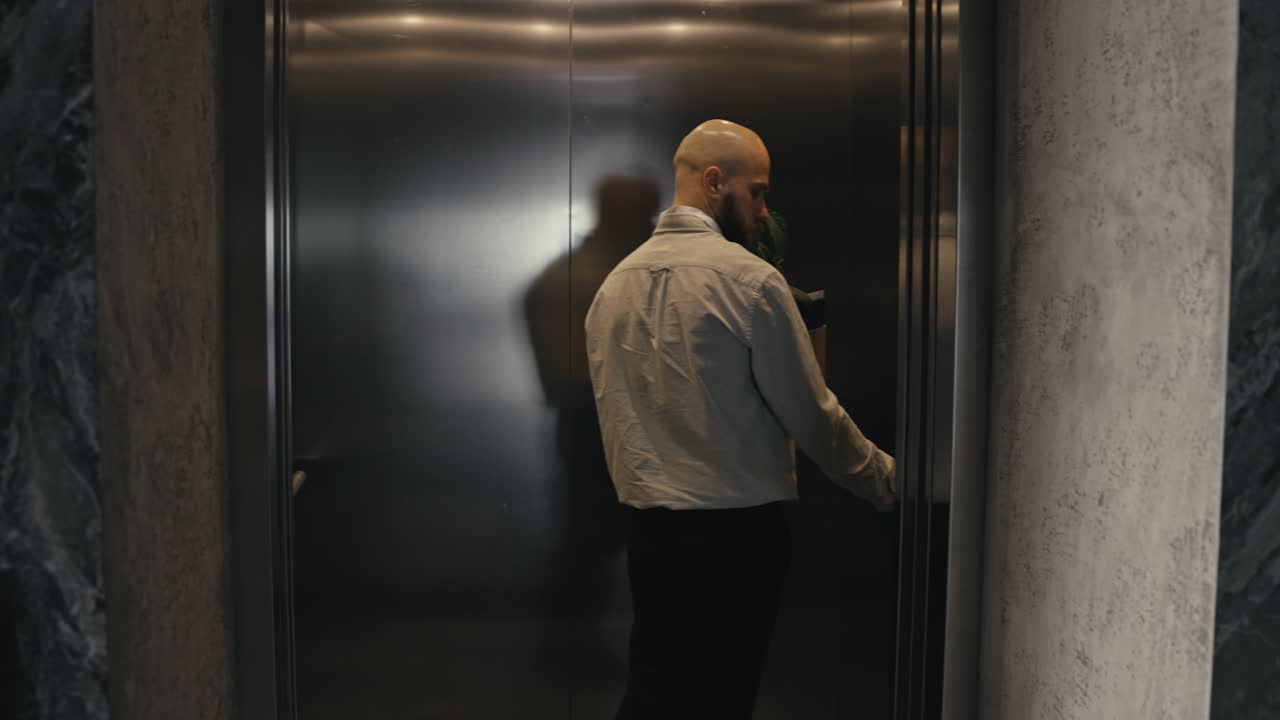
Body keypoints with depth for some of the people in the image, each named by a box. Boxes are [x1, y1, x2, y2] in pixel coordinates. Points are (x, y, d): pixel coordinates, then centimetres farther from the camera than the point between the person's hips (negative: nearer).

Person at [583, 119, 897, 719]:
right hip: (735, 529, -6)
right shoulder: (749, 278, -14)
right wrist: (887, 479, 4)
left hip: (645, 526, 6)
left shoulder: (614, 282, 5)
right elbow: (810, 413, -10)